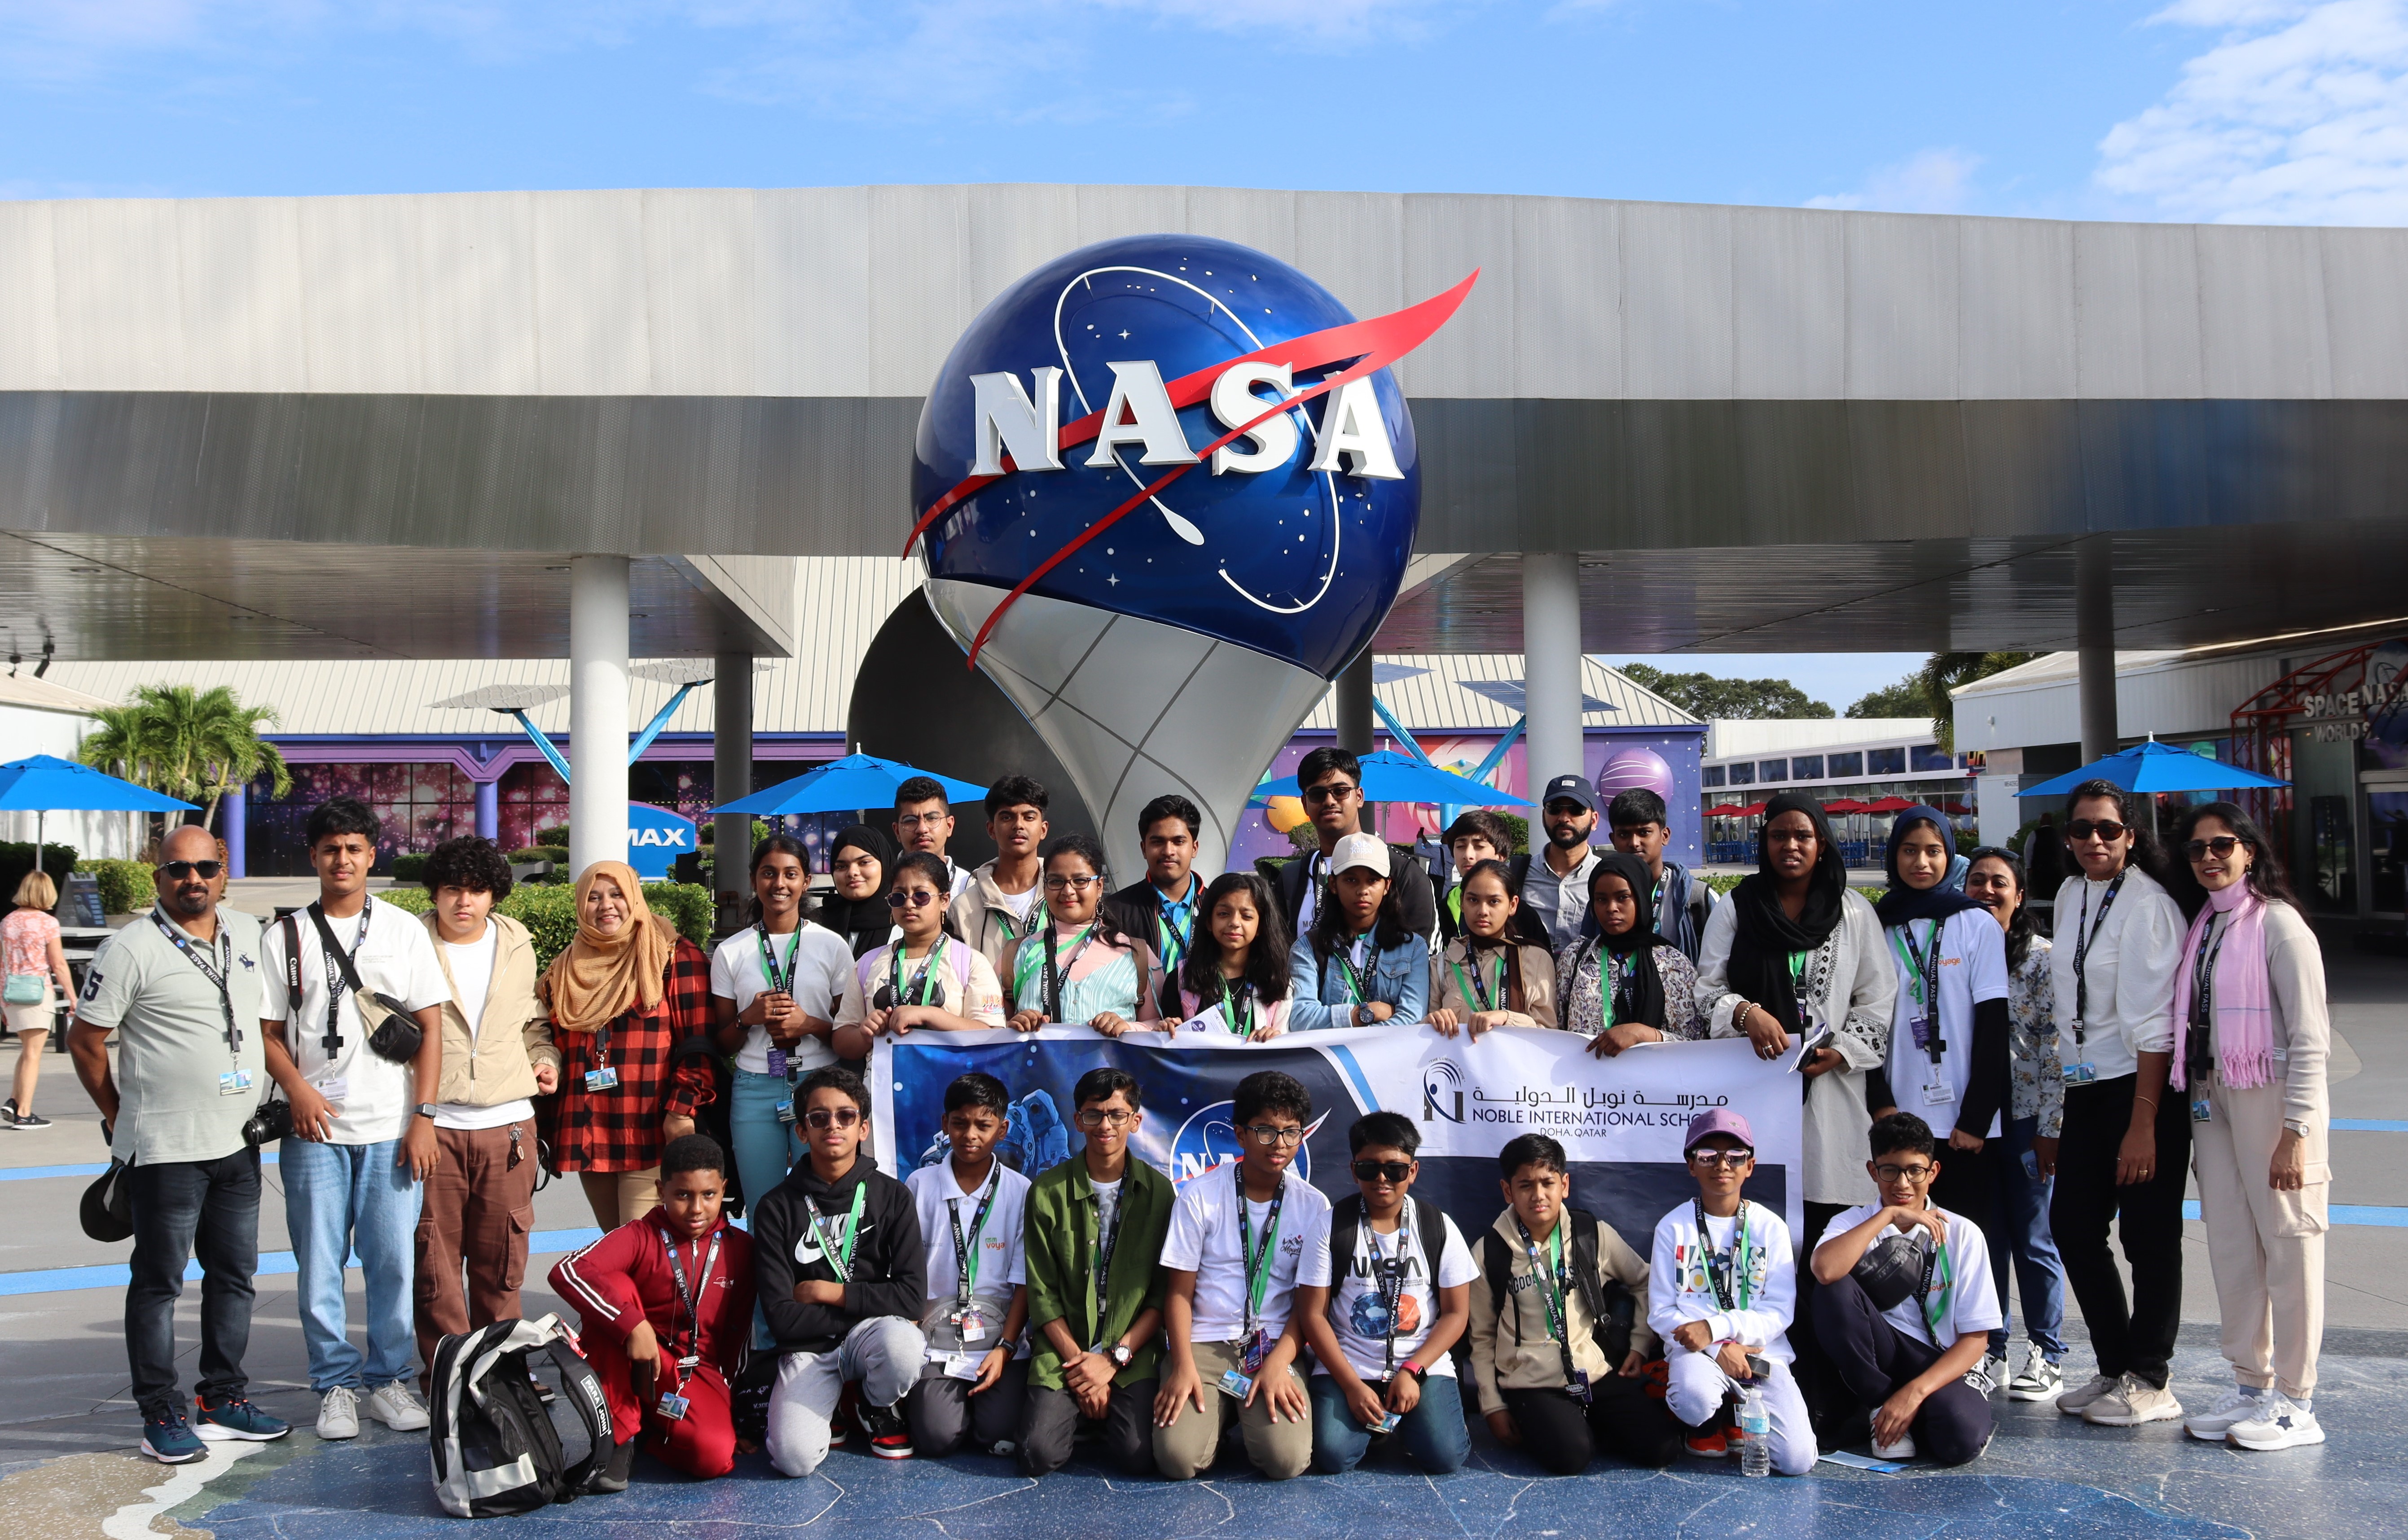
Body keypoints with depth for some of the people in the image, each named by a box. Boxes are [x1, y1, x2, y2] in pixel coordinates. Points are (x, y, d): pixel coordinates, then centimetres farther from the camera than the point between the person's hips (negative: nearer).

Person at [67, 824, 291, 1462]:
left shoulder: (249, 935, 8)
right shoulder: (131, 950, -10)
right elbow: (85, 1040, -5)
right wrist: (121, 1118, 0)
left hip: (239, 1143, 6)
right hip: (165, 1147, -6)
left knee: (234, 1274, 12)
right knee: (158, 1280, 3)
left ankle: (224, 1400, 24)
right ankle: (161, 1414, 11)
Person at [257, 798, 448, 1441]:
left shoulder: (404, 930, 6)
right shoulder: (284, 938, 6)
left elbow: (431, 1026, 5)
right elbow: (266, 1030, 7)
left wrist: (424, 1116, -3)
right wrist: (297, 1090, -11)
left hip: (393, 1128, 0)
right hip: (315, 1129, 0)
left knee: (393, 1261, 2)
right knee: (319, 1264, 2)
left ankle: (388, 1378, 16)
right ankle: (336, 1384, 16)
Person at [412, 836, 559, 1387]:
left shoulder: (518, 946, 12)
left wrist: (545, 1058, 8)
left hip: (508, 1121, 3)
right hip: (433, 1122, -3)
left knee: (502, 1256, 8)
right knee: (435, 1254, 1)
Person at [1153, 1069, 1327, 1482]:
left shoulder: (1314, 1206, 3)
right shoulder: (1200, 1196, -1)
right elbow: (1179, 1292, 0)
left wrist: (1278, 1363, -13)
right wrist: (1183, 1366, -15)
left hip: (1276, 1345, 1)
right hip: (1203, 1343, -1)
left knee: (1288, 1459, -23)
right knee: (1178, 1458, -23)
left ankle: (1250, 1414, 10)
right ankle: (1218, 1412, 10)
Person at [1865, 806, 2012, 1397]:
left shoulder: (1977, 925, 2)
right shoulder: (1876, 927, 7)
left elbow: (1992, 1025, -3)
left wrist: (1976, 1116, -9)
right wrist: (1880, 1102, -4)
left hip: (1968, 1116, -2)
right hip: (1902, 1115, 2)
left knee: (1975, 1230, 3)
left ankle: (1987, 1353, 14)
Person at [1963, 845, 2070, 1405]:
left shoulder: (2041, 957, -3)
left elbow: (2056, 1045, -7)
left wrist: (2050, 1127, -11)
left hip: (2024, 1117, -3)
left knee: (2033, 1241, 3)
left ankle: (2047, 1358, 15)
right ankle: (1987, 1351, 20)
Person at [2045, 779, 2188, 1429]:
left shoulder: (2147, 906, -15)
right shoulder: (2070, 896, 9)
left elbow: (2151, 1025, -18)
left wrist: (2142, 1124, -20)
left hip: (2143, 1085, -8)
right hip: (2087, 1086, 8)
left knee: (2148, 1234, 0)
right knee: (2071, 1223, 9)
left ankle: (2148, 1381, 12)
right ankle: (2114, 1367, 23)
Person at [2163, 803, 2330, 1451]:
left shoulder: (2278, 924, -8)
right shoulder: (2201, 927, 13)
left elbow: (2309, 1039, -12)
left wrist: (2296, 1132, -16)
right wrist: (2194, 1106, 9)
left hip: (2271, 1098, -7)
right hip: (2210, 1098, 7)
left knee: (2288, 1246, -1)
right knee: (2231, 1249, 10)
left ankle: (2297, 1404, 7)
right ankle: (2251, 1387, 21)